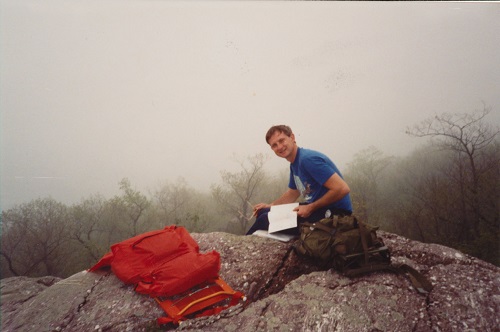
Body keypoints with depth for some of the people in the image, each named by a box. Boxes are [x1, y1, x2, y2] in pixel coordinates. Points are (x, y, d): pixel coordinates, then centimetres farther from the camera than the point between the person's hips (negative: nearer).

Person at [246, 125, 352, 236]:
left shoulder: (308, 159, -19)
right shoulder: (294, 164, 10)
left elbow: (342, 189, -25)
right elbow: (292, 193, 25)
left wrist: (311, 208, -20)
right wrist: (270, 206, 12)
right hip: (315, 208, 9)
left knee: (265, 219, -15)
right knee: (263, 212, 7)